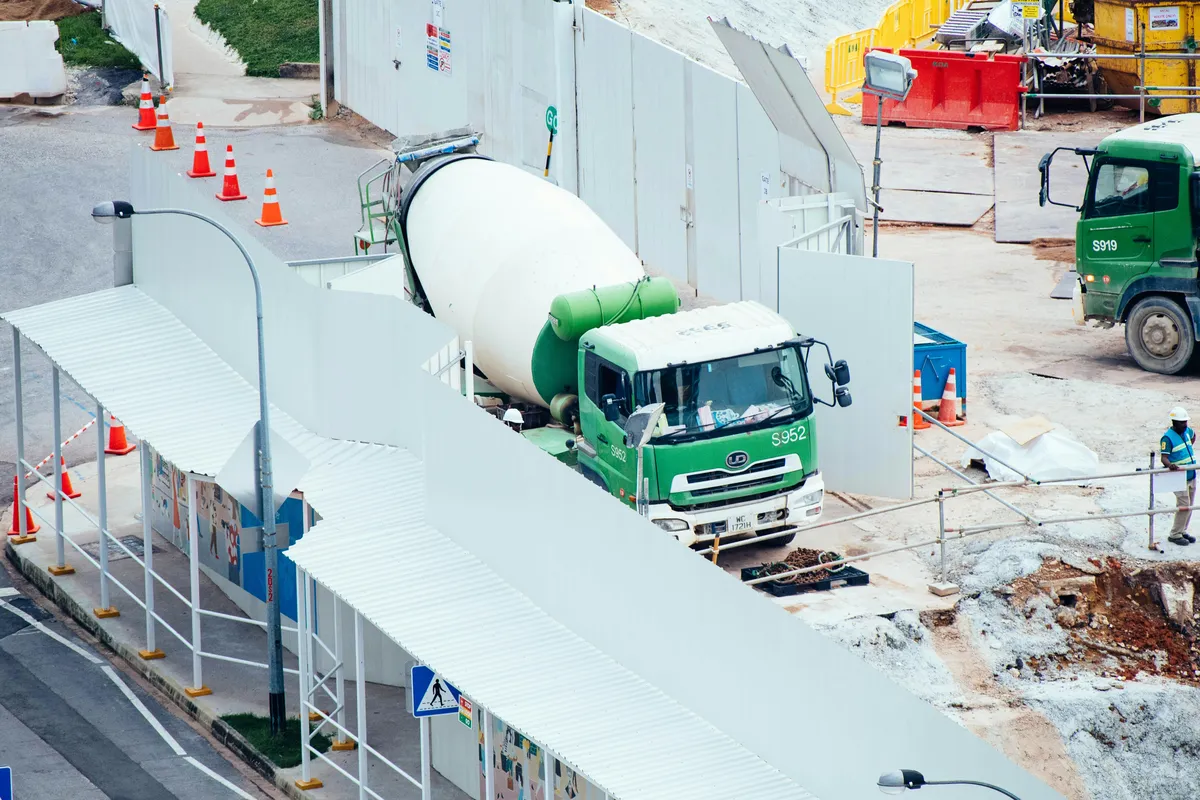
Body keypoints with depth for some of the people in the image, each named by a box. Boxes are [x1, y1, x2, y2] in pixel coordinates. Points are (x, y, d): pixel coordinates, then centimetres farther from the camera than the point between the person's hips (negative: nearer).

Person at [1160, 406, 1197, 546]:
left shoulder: (1186, 431, 7)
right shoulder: (1167, 437, -17)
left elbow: (1193, 435, 33)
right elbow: (1164, 457, -23)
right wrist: (1170, 465, -43)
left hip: (1191, 475, 8)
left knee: (1189, 505, 12)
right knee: (1183, 505, -12)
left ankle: (1183, 531, 24)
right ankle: (1175, 534, -2)